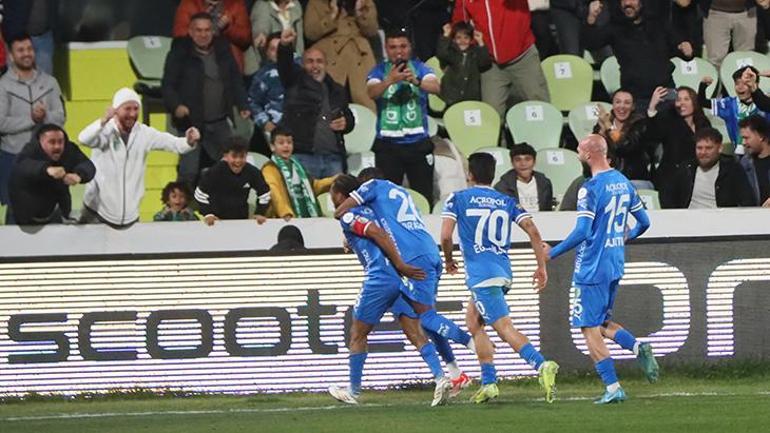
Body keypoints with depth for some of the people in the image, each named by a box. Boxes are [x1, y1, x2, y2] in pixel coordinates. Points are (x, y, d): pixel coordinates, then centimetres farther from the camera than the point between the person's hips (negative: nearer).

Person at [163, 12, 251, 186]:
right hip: (192, 122, -5)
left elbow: (236, 81, 16)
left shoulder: (223, 51, 10)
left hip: (220, 123, 5)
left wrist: (242, 105, 4)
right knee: (188, 172, -10)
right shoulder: (179, 54, -5)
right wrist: (176, 105, -26)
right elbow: (168, 85, -8)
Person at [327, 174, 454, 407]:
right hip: (402, 282, 7)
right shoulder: (368, 210, 24)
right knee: (416, 334, 1)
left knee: (357, 335, 10)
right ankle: (440, 378, -16)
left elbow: (379, 234, -14)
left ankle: (353, 391, 19)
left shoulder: (347, 216, -2)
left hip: (379, 279, -7)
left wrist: (401, 266, -16)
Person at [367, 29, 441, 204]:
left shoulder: (419, 68, 3)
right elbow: (372, 92, -16)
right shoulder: (380, 71, 3)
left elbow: (436, 87, -15)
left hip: (418, 142, 1)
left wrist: (416, 81, -36)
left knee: (424, 196, 3)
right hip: (388, 143, -1)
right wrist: (390, 80, -36)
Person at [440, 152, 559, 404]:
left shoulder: (458, 199, 2)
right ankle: (488, 383, 16)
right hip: (503, 273, 7)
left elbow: (446, 236, -6)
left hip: (480, 274, -7)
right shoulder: (507, 202, 14)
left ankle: (542, 365, -36)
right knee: (474, 322, 22)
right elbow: (533, 231, 4)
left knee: (505, 328, -15)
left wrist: (449, 261, 13)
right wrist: (542, 267, 7)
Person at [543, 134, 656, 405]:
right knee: (602, 322, 20)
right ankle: (638, 348, -5)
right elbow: (644, 222, 16)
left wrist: (553, 253, -11)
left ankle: (613, 388, -7)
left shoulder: (591, 188, -17)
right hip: (616, 266, 8)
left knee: (590, 328, -2)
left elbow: (582, 232, -22)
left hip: (592, 268, -8)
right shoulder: (623, 182, 8)